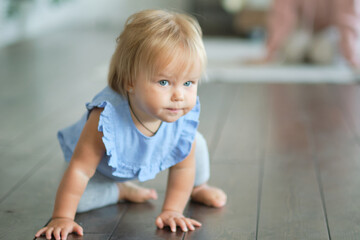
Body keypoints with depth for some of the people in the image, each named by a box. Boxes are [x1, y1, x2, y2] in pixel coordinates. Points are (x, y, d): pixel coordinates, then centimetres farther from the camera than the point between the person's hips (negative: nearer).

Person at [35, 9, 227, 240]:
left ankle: (198, 188, 26)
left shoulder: (185, 116, -33)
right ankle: (121, 191, 9)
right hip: (103, 167, -3)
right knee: (78, 197, -21)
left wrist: (171, 211, -20)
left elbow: (182, 167, -18)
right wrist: (62, 218, -37)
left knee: (195, 144, -5)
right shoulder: (107, 117, -47)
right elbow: (80, 169, -40)